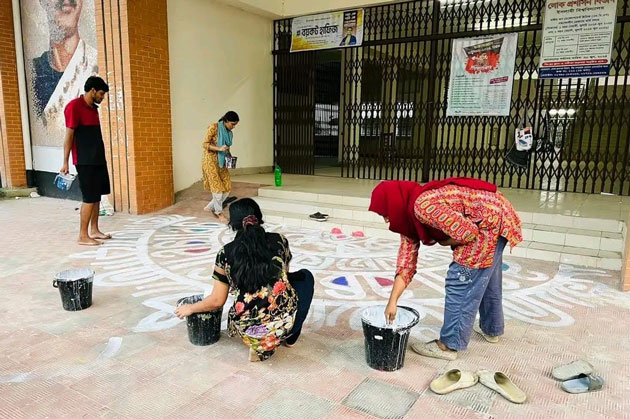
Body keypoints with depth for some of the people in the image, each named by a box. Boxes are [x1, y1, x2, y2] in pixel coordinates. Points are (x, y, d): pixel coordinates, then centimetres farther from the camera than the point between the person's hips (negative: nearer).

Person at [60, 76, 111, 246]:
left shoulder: (93, 108, 14)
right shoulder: (74, 106, -12)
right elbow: (69, 135, -14)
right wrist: (65, 162, -15)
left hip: (98, 159, 9)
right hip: (85, 161, -9)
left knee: (97, 196, 12)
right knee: (89, 198, -6)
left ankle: (94, 230, 22)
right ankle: (83, 236, 2)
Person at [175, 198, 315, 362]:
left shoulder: (226, 254, -2)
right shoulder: (280, 241, 0)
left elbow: (217, 301, 2)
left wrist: (190, 308, 21)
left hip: (248, 330, 2)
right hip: (284, 323, -2)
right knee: (305, 276, 27)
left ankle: (260, 344, 16)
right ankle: (291, 336, 26)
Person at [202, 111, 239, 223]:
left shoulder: (229, 132, 9)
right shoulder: (214, 128, -11)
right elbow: (205, 144, -13)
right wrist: (219, 149, -25)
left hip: (221, 162, 7)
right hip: (210, 161, -7)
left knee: (227, 188, 2)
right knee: (217, 187, -6)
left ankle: (210, 207, 19)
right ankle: (219, 213, 9)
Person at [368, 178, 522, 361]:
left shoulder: (422, 206, -28)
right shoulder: (409, 216, 2)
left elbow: (468, 233, -28)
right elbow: (406, 261, 1)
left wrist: (445, 242, -7)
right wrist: (392, 301, -2)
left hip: (490, 221, -10)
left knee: (461, 280, -6)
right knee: (485, 278, 24)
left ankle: (449, 345, 5)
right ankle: (491, 328, 43)